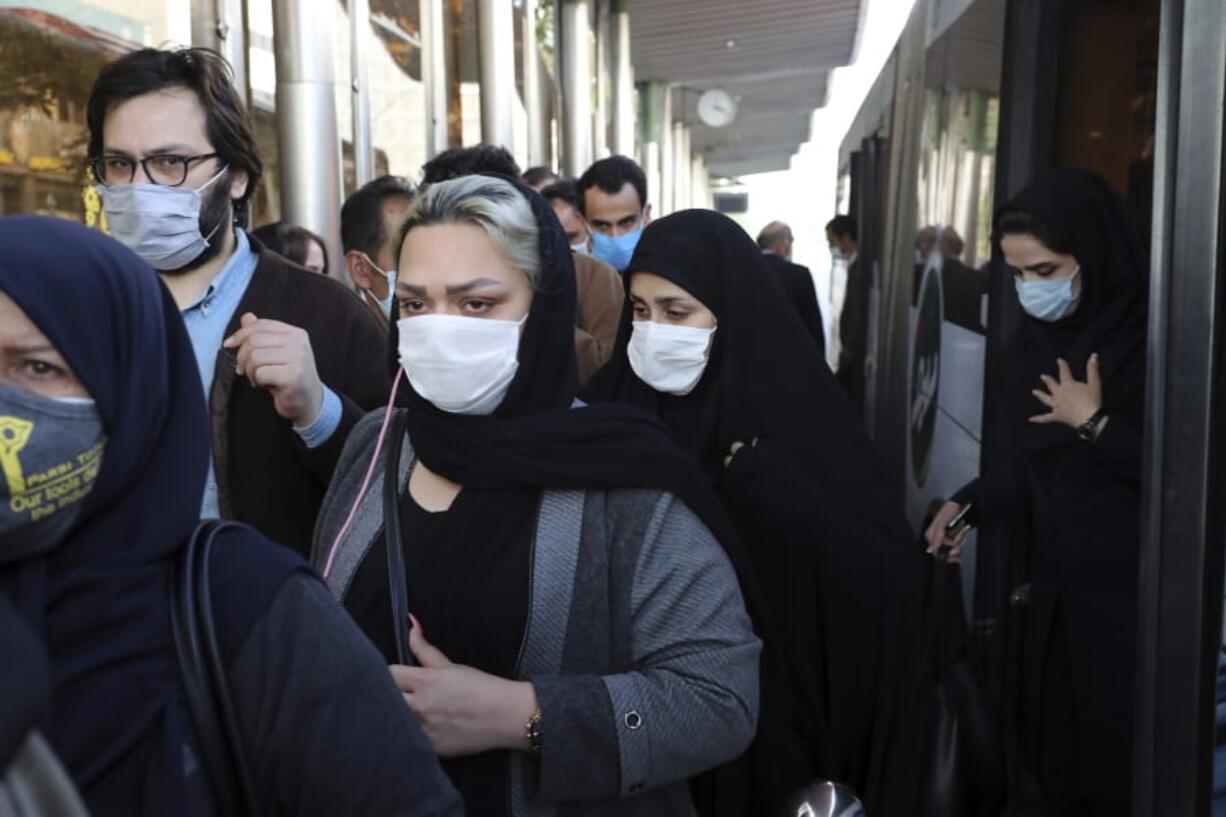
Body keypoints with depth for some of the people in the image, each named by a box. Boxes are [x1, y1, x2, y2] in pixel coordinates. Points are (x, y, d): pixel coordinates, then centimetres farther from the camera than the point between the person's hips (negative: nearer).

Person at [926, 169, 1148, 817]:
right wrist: (970, 503, -1)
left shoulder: (1154, 338, -14)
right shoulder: (1033, 347, 7)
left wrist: (1096, 422, -15)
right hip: (1054, 592, 6)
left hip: (1134, 599, -6)